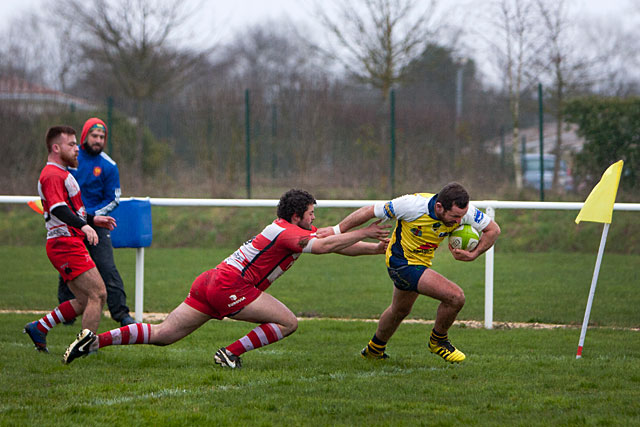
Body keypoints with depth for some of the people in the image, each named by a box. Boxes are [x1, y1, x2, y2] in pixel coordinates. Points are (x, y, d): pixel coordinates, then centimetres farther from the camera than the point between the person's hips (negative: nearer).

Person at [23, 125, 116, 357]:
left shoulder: (62, 173, 21)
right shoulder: (52, 175, -13)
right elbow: (57, 208, -30)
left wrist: (92, 219, 31)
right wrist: (83, 225, -43)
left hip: (71, 245, 11)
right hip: (65, 244, -11)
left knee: (85, 301, 11)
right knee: (97, 294, -14)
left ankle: (39, 327, 16)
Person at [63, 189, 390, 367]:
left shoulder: (290, 230, 20)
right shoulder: (288, 232, -9)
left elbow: (336, 244, 25)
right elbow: (323, 246, -25)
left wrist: (376, 247, 22)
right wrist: (365, 233, -17)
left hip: (211, 283, 9)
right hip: (229, 286, -9)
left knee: (163, 335, 6)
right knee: (287, 322, -6)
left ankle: (95, 341, -3)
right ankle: (230, 353, -8)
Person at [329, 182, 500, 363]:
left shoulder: (463, 210, -20)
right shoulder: (413, 205, -33)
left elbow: (493, 229, -5)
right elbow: (371, 211, -20)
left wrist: (473, 254, -19)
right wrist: (337, 231, -13)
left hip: (422, 262, 7)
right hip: (402, 263, -7)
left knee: (400, 310, 29)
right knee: (456, 297, -18)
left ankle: (374, 349, 54)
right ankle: (438, 341, 7)